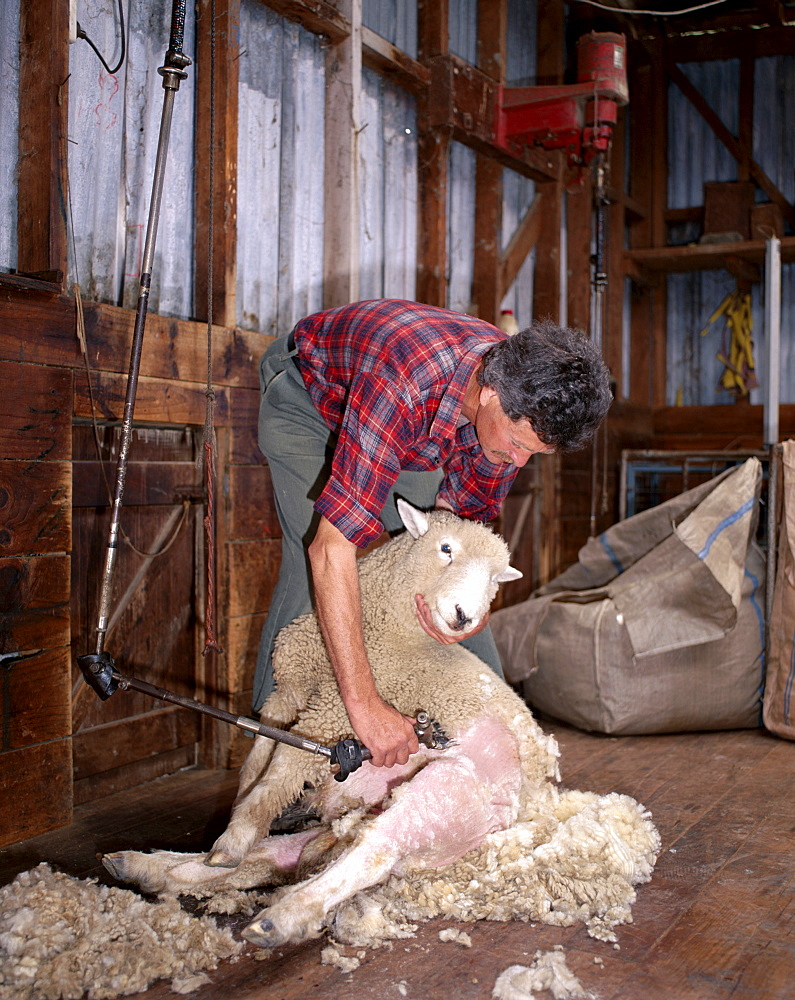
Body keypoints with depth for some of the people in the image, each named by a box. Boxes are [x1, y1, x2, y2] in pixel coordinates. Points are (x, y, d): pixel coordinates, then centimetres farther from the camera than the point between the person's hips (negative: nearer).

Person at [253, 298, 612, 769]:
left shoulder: (524, 399, -25)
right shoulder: (402, 389, -46)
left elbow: (468, 512, -9)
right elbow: (332, 546, -49)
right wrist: (364, 704, -50)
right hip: (308, 390, -5)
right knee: (311, 563, -21)